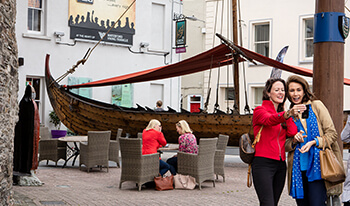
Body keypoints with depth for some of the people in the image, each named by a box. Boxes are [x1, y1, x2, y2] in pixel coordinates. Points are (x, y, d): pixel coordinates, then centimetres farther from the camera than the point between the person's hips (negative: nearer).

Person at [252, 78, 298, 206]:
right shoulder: (260, 110, -2)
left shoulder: (282, 113, 18)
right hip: (263, 163, -7)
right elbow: (269, 120, -27)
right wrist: (287, 114, -46)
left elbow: (292, 133, 1)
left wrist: (284, 109, 6)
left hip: (280, 165, 7)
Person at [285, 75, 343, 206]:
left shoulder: (316, 106, 4)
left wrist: (314, 142, -14)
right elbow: (285, 145, 15)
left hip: (317, 165, -3)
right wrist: (294, 141, -6)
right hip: (298, 168, 3)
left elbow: (332, 133, 1)